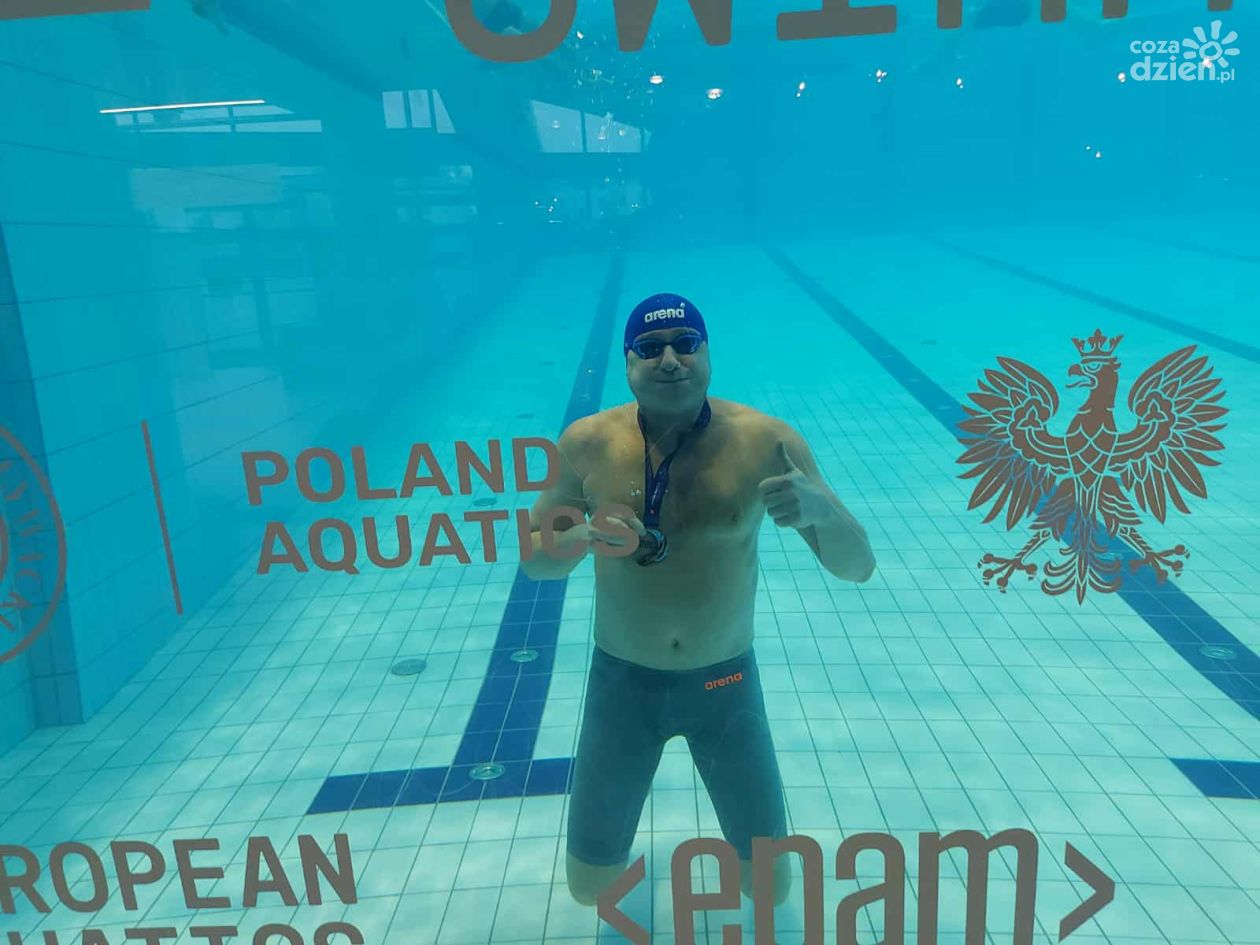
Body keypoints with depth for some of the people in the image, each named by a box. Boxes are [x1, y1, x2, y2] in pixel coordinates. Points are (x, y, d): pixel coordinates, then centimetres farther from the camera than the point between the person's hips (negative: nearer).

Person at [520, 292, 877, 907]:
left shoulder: (764, 441, -16)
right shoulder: (588, 443, -13)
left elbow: (857, 567, -14)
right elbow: (533, 558, -2)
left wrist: (822, 509, -37)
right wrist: (583, 539, -25)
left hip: (727, 682, 0)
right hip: (621, 680, 1)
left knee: (772, 889, 11)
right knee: (588, 887, 12)